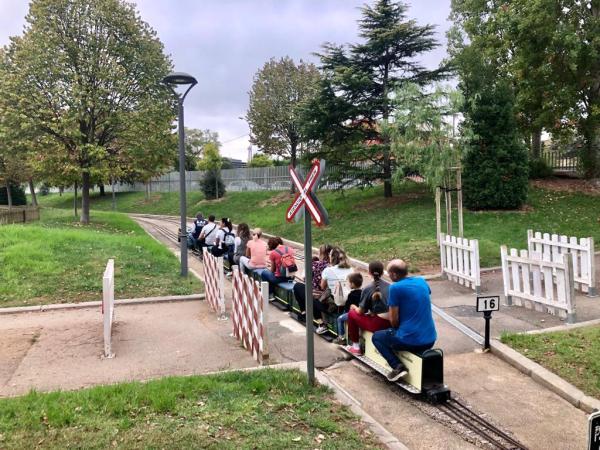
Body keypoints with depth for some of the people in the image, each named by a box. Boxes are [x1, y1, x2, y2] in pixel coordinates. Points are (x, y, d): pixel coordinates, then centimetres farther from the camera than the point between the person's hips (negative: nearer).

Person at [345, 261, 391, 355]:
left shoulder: (368, 289, -5)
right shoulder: (390, 286, 9)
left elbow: (361, 311, 0)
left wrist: (354, 307, 23)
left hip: (378, 324, -6)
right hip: (391, 322, 6)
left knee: (352, 313, 15)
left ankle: (355, 347, 19)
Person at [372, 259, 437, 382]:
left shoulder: (395, 288, -13)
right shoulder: (422, 281, 7)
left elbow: (394, 320, -9)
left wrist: (396, 329, 13)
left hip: (411, 341, -7)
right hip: (431, 340, 7)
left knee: (377, 337, 18)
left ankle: (398, 367, 1)